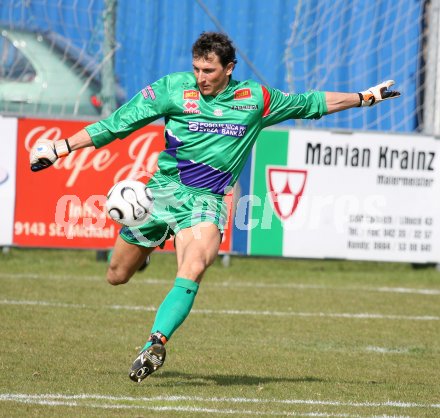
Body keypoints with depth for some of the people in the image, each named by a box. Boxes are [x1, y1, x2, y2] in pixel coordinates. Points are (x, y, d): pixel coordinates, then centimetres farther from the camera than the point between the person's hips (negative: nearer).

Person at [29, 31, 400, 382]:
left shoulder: (255, 99, 2)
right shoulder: (173, 88, -4)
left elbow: (311, 104, 17)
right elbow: (117, 124, -2)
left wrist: (364, 98, 19)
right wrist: (60, 148, -7)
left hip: (206, 201, -1)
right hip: (163, 189, 1)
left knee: (192, 271, -29)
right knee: (118, 276, 9)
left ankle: (155, 344, -33)